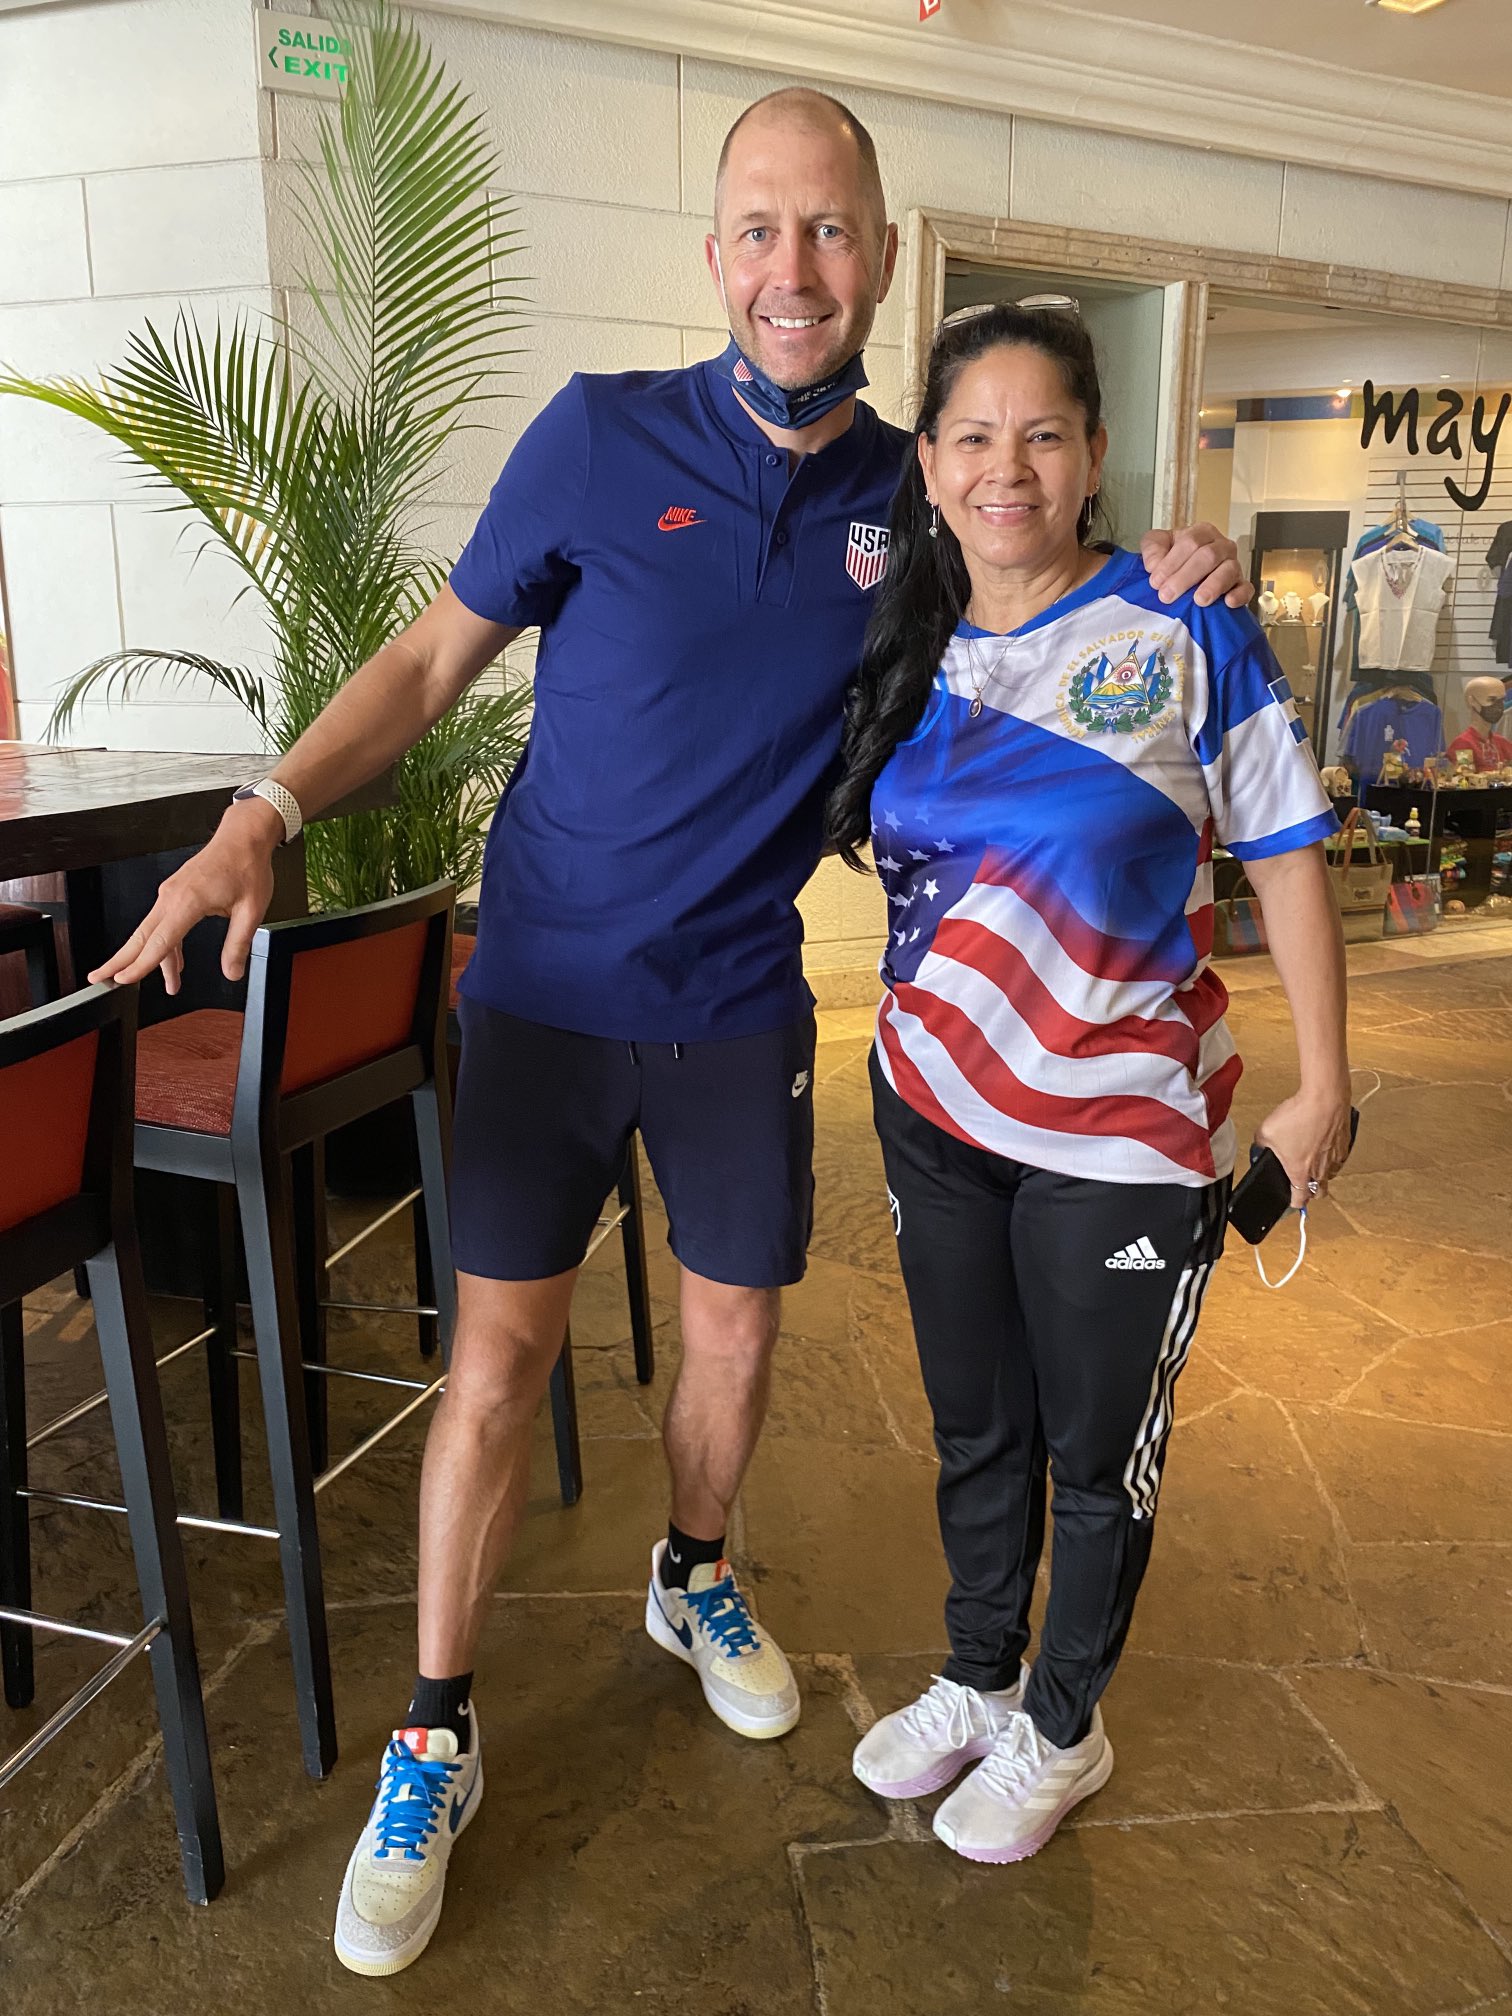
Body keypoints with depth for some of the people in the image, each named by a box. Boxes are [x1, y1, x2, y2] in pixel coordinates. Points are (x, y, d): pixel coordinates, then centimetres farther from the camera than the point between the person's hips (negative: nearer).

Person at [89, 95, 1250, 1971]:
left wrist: (1157, 590, -4)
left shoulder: (909, 497, 0)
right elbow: (435, 654, -2)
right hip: (546, 986, -2)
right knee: (496, 1358, 1)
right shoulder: (604, 436, -8)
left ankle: (694, 1577, 45)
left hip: (741, 1004, 3)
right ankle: (432, 1739, 21)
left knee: (734, 1336, 13)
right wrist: (260, 815, -14)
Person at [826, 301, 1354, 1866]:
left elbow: (1285, 859, -6)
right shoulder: (900, 652, 2)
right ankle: (976, 1683, 43)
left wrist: (1322, 1087, -7)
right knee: (973, 1429, 20)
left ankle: (1062, 1729, 37)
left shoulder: (1186, 635, -10)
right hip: (934, 1109, 4)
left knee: (1096, 1454, 13)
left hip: (1122, 1133, -4)